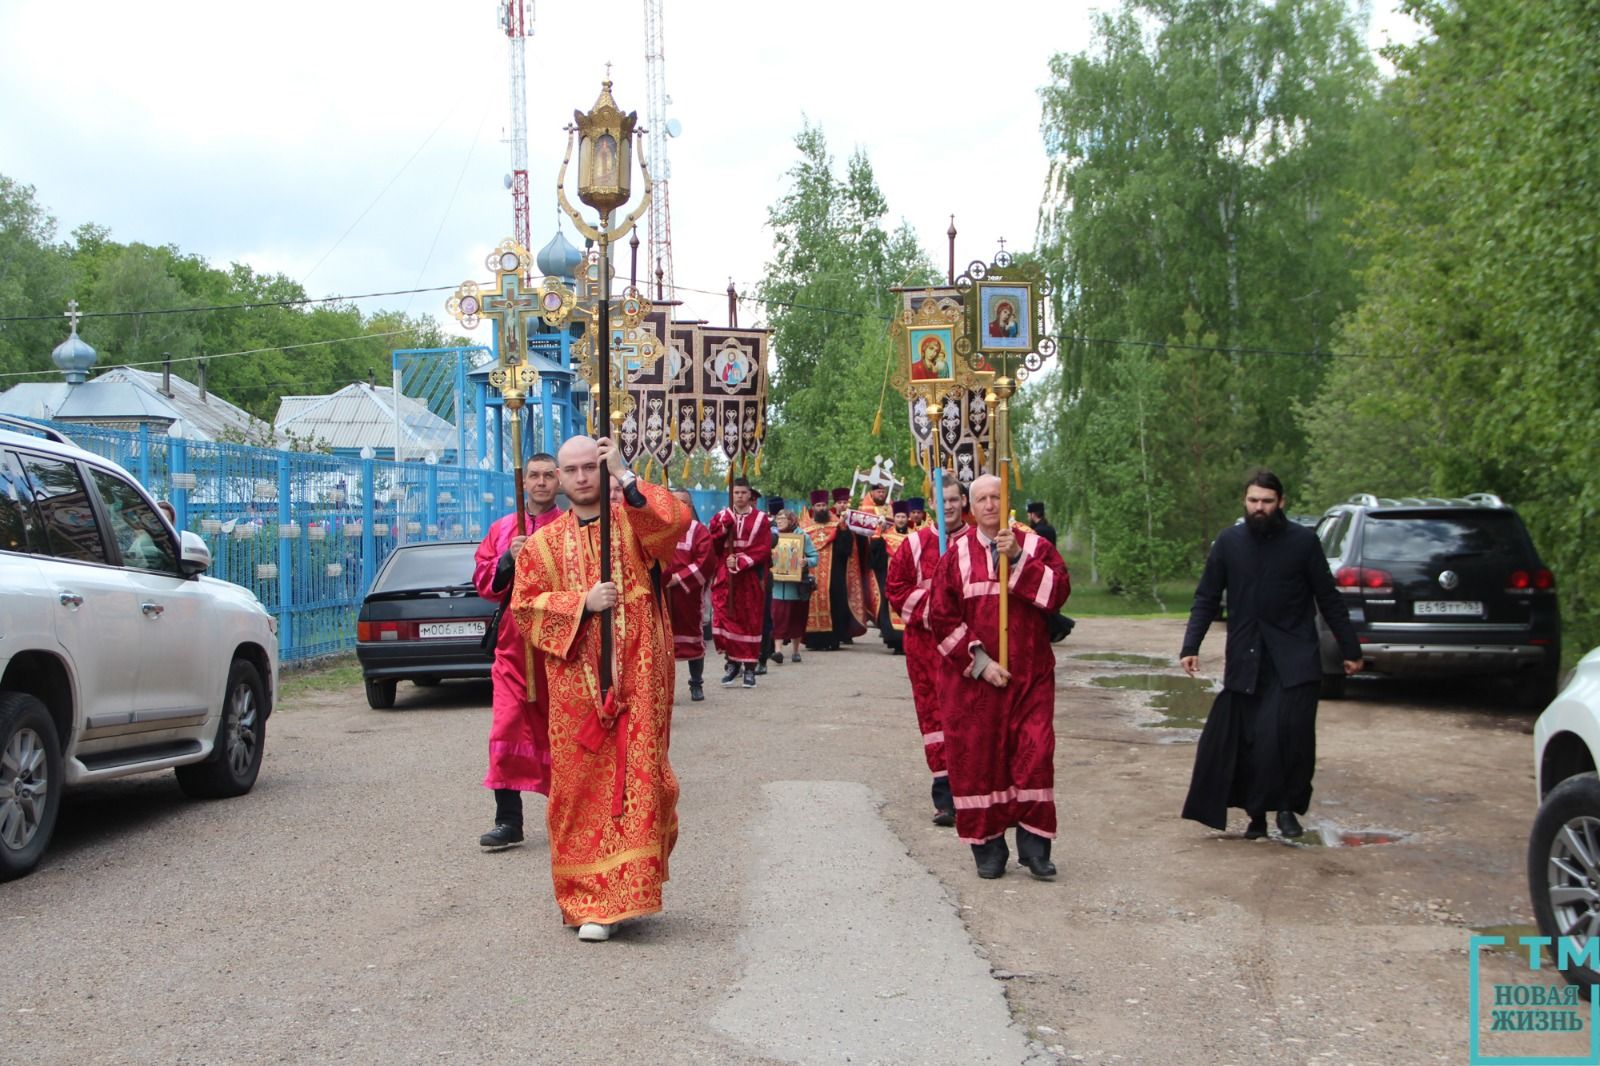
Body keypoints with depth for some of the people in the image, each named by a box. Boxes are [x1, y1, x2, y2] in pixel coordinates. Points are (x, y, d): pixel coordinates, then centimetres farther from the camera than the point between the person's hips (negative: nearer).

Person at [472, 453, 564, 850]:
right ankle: (508, 821, 0)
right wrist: (508, 560, -10)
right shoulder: (502, 529, 12)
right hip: (514, 643, 2)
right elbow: (483, 580, 7)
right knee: (508, 729, -4)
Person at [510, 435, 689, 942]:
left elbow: (677, 521, -15)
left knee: (636, 778, -5)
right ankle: (588, 898, 13)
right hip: (574, 682, 2)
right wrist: (582, 603, -10)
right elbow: (524, 605, 5)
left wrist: (625, 475, -19)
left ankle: (620, 891, 5)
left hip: (636, 677, -1)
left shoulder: (634, 520, 6)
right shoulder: (544, 542, 11)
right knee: (579, 786, 2)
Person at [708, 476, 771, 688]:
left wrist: (741, 562, -13)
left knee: (751, 621, 0)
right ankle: (732, 661, 5)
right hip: (725, 578, 1)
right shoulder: (722, 517, 10)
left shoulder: (760, 519, 4)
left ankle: (749, 667, 5)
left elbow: (763, 550, -3)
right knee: (725, 619, -7)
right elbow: (711, 545, 3)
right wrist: (723, 529, -13)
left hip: (750, 578, -1)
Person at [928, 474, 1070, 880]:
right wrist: (979, 662, -10)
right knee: (977, 758, 2)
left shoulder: (1034, 546, 5)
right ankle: (988, 847, 13)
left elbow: (1057, 592, -12)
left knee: (1034, 754, -4)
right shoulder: (957, 554, 3)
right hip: (970, 677, 0)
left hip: (1029, 675, 0)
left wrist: (1017, 558, -18)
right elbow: (942, 618, -2)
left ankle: (1033, 845, 6)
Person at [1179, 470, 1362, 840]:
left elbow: (1329, 600, 5)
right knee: (1247, 740, 3)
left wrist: (1350, 650, 5)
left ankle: (1288, 807, 4)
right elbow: (1206, 599, 8)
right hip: (1245, 660, 2)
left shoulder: (1303, 542, -1)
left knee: (1293, 734, -12)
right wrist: (1190, 647, -1)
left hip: (1294, 660, -2)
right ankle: (1256, 813, 17)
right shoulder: (1228, 542, 4)